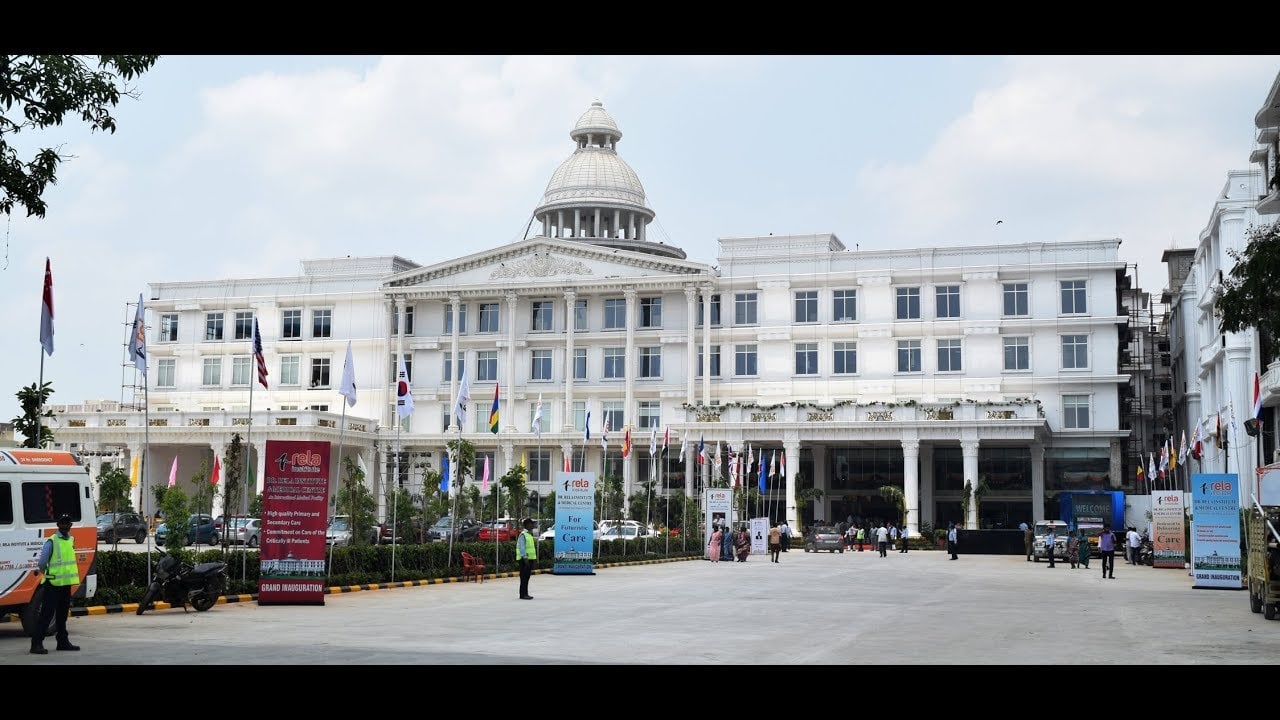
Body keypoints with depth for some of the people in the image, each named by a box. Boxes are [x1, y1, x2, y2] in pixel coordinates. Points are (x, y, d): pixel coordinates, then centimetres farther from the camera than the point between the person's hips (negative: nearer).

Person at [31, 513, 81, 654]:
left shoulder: (71, 540, 9)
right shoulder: (51, 542, -13)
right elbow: (42, 562, -8)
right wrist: (47, 573, 8)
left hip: (66, 583, 7)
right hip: (53, 583, -7)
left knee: (62, 614, 15)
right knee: (47, 614, -9)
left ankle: (63, 641, 24)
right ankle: (36, 643, -8)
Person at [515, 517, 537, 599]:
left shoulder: (530, 534, 17)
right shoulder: (523, 535, -12)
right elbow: (522, 548, -18)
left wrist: (534, 559, 20)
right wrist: (525, 558, -23)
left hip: (530, 559, 9)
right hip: (525, 559, -9)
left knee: (527, 577, 12)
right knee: (524, 577, -6)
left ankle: (525, 594, 17)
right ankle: (523, 594, -4)